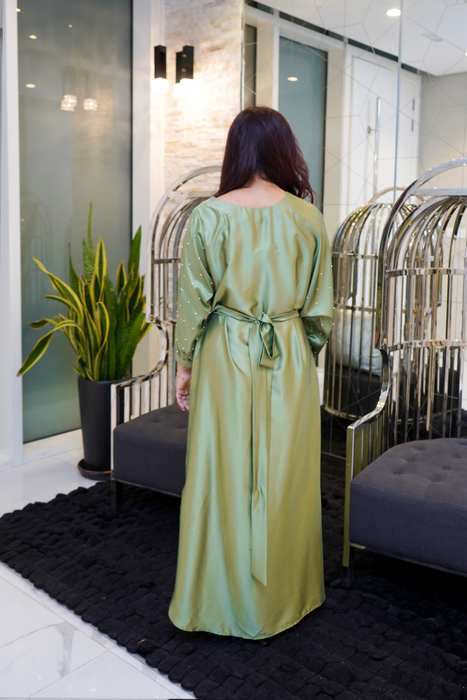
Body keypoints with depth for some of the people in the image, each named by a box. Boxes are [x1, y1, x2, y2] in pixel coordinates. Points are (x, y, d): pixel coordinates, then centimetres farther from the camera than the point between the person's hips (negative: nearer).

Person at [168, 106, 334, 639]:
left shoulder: (209, 216, -6)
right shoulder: (307, 217, -2)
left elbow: (194, 301, -5)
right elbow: (319, 306, 2)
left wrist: (184, 364, 6)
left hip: (225, 357, -1)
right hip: (290, 362, 2)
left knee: (223, 474, 8)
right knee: (285, 476, 12)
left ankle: (222, 597, 23)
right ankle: (284, 595, 28)